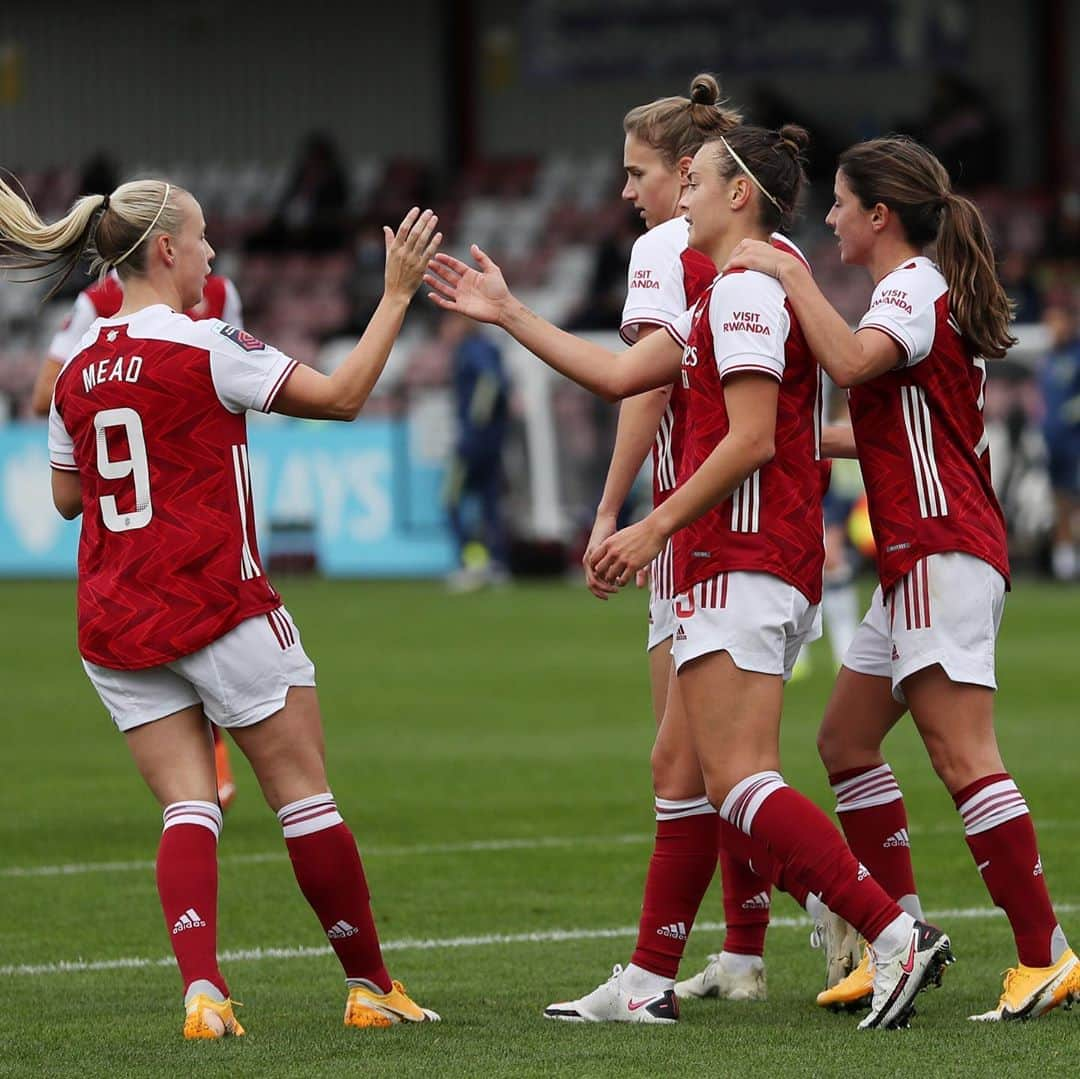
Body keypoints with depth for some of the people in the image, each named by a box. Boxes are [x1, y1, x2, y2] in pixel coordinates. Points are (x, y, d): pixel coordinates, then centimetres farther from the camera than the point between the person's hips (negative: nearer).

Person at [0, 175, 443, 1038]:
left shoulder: (79, 369, 7)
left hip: (114, 625, 6)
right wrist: (397, 295, -3)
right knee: (304, 793, 5)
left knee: (187, 806, 1)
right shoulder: (205, 350, -11)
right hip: (217, 609, -6)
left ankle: (201, 988, -20)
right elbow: (341, 395, -9)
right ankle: (371, 984, 13)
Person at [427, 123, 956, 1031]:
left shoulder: (747, 290, -10)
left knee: (739, 782, -17)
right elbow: (619, 375, 26)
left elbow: (751, 439, -18)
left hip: (743, 562, -11)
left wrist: (655, 528, -16)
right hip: (738, 561, 11)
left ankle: (897, 937, -22)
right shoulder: (732, 294, 22)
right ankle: (646, 986, 13)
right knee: (688, 772, 11)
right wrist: (508, 314, 30)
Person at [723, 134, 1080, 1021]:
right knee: (846, 740, 13)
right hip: (921, 559, 11)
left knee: (962, 756, -14)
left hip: (942, 552, -11)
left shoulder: (914, 288, -10)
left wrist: (791, 275, -23)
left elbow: (852, 360, -32)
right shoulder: (929, 291, 20)